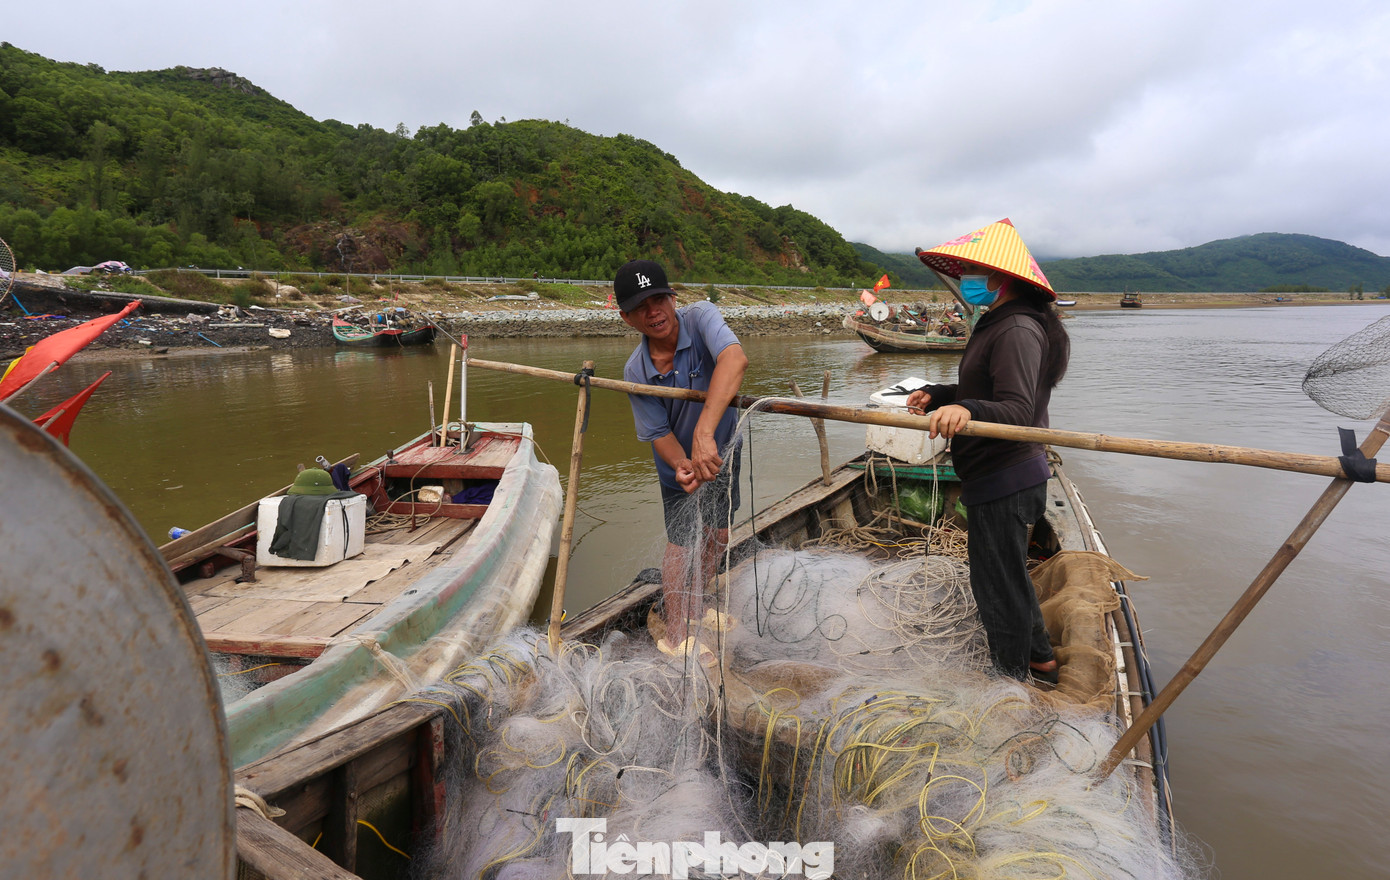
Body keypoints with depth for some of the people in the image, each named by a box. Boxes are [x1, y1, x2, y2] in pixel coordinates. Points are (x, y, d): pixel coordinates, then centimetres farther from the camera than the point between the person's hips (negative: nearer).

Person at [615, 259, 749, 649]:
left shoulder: (699, 317, -29)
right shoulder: (636, 372, -23)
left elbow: (735, 359, -50)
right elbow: (659, 434, -18)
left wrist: (704, 432, -61)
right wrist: (682, 466, -41)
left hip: (722, 450, 1)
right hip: (678, 466, -1)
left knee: (717, 535, 17)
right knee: (681, 545, 7)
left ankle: (697, 602, 46)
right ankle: (676, 630, 29)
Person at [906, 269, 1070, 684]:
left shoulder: (1017, 331, -21)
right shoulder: (1002, 324, 14)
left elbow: (1017, 410, -31)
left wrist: (968, 410, -49)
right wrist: (936, 394, 3)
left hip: (1004, 484, -11)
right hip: (1008, 477, 11)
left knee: (997, 583, 3)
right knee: (1008, 574, 26)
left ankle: (1012, 680, 22)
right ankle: (1040, 658, 43)